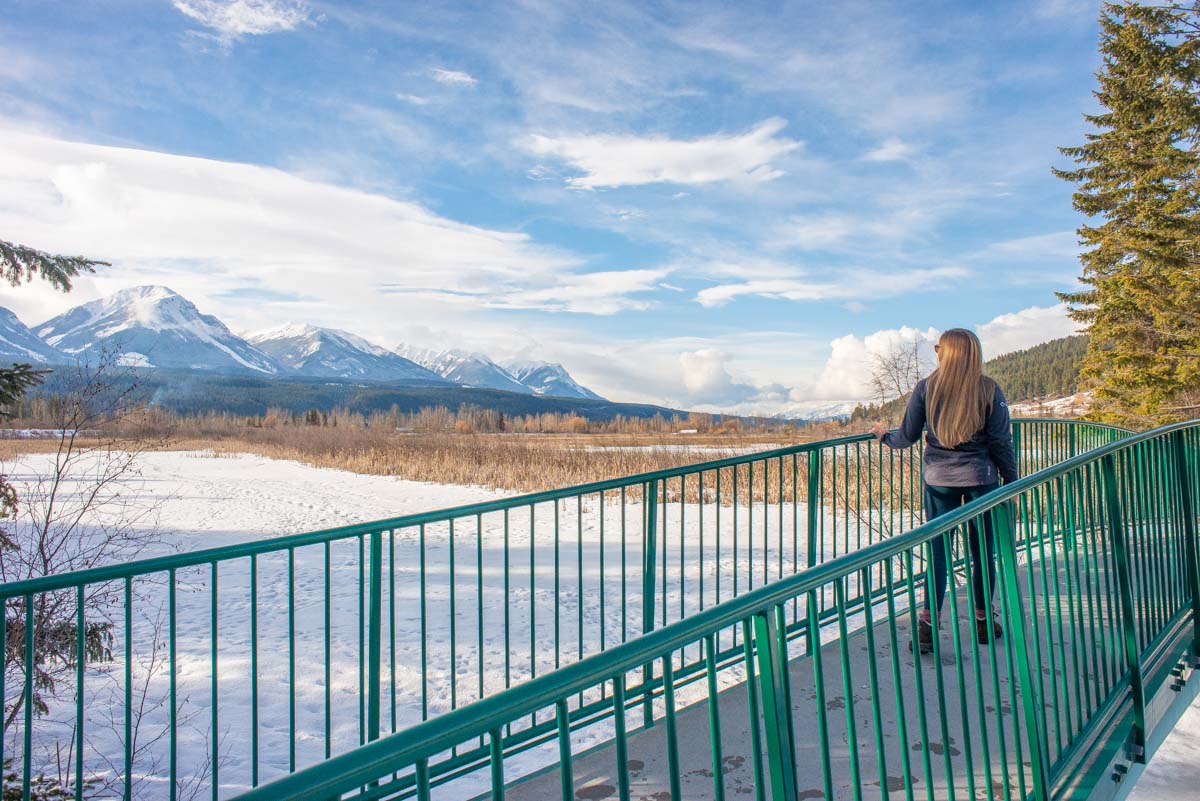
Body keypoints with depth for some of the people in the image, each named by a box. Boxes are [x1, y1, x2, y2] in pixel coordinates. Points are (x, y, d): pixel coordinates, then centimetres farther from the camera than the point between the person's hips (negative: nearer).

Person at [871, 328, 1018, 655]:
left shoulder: (926, 388, -4)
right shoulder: (989, 389, -4)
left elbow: (907, 436, 1)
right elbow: (1001, 441, -3)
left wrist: (884, 435, 21)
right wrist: (1011, 481, 7)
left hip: (938, 479, 1)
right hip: (981, 478, 0)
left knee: (938, 551, 6)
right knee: (983, 552, 12)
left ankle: (927, 625, 2)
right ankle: (982, 622, 23)